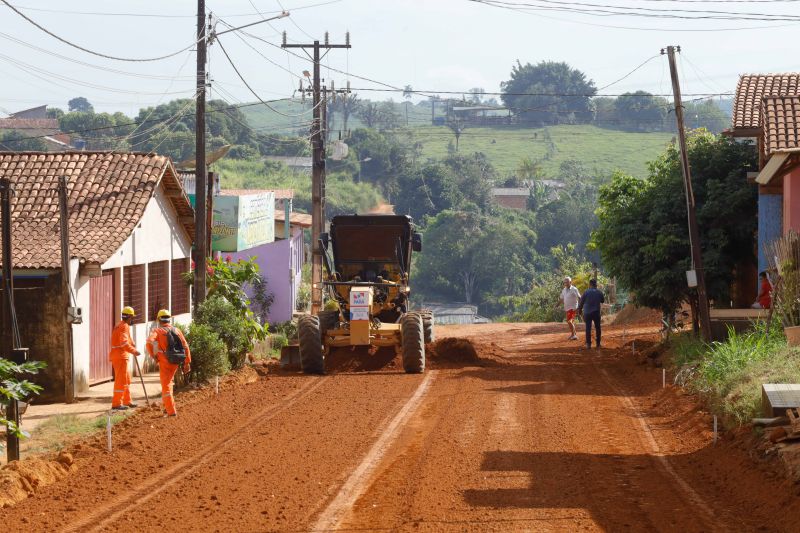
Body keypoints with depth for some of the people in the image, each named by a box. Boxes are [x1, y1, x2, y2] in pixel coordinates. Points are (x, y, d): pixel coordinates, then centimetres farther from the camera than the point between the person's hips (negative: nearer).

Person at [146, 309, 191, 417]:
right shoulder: (177, 330, 8)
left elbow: (150, 342, -23)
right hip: (175, 363, 4)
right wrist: (187, 362, 6)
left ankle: (171, 411, -5)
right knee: (168, 382, 26)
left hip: (164, 362, -4)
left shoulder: (157, 331, -4)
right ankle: (167, 406, 24)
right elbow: (185, 346, 3)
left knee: (166, 387, 2)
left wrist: (153, 355, -9)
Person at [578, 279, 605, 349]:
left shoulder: (586, 292, -6)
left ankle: (588, 344, 0)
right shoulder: (599, 292, -1)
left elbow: (581, 302, -2)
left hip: (587, 313, -1)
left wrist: (580, 309, 13)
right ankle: (598, 344, 12)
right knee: (597, 328, 11)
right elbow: (603, 301, 14)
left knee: (588, 328, 4)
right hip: (596, 312, 1)